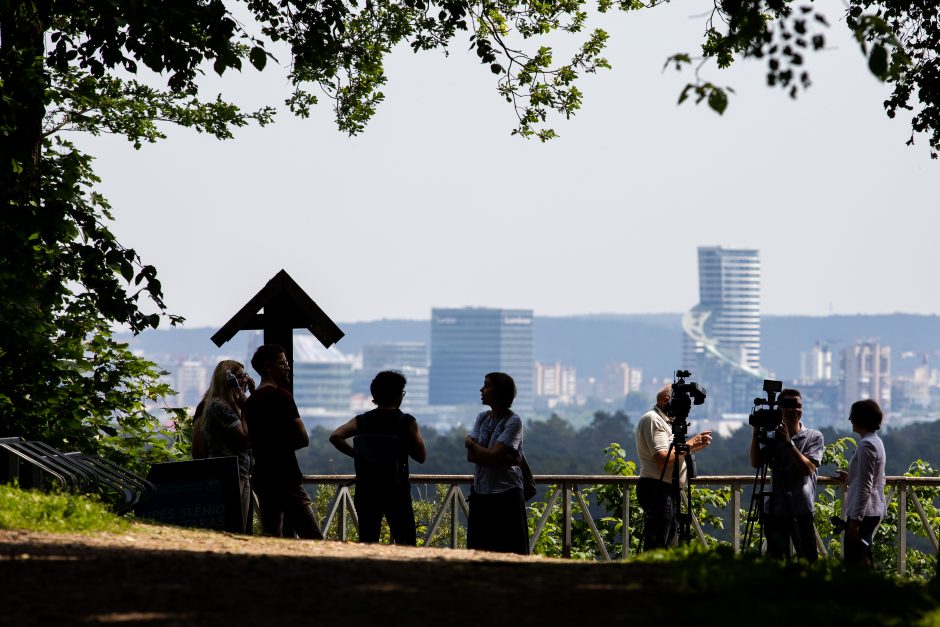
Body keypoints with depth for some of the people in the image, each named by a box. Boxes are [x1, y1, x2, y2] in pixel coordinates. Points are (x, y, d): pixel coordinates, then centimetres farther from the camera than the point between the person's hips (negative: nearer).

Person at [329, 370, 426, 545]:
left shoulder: (362, 421, 4)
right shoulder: (406, 422, -4)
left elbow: (335, 436, -8)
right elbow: (421, 456, -1)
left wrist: (355, 454, 1)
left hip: (366, 490, 3)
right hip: (396, 491, -3)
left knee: (366, 543, 6)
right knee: (406, 544, 3)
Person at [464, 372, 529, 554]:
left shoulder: (513, 421, -8)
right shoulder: (482, 418, 10)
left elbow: (494, 455, -17)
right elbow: (471, 456, -2)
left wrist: (470, 443, -2)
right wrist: (505, 459, -13)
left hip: (506, 494, -6)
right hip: (480, 493, 6)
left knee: (510, 552, -5)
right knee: (477, 549, 5)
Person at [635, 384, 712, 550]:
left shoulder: (666, 421, 22)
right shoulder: (652, 420, -10)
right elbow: (662, 459, -21)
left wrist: (696, 446, 11)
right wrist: (689, 445, -13)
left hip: (669, 490, 11)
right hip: (657, 487, -11)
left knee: (668, 546, 9)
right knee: (655, 549, -14)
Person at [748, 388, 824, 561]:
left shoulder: (813, 437, 2)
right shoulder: (772, 437, 9)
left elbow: (808, 468, -11)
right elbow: (756, 462, -4)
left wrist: (789, 443, -16)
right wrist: (756, 433, -13)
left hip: (801, 511, -2)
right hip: (775, 511, 2)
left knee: (809, 561, -4)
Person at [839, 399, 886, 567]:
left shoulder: (866, 445, -16)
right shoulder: (876, 441, 15)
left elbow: (865, 487, -20)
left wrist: (855, 519, -20)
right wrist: (850, 478, 17)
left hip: (863, 512, -11)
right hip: (876, 511, 11)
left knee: (854, 561, -11)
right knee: (865, 560, 14)